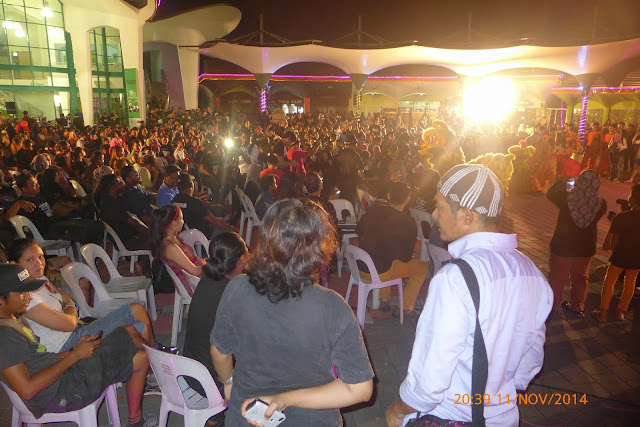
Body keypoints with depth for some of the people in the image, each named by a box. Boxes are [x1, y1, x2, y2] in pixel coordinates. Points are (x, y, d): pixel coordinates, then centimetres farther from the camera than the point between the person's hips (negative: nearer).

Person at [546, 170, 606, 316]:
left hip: (562, 247, -2)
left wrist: (561, 181, 10)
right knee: (580, 278, 24)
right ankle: (577, 307, 39)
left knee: (557, 278, 17)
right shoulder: (601, 204, -18)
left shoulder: (566, 198, -25)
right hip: (585, 249, 3)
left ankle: (552, 306, 32)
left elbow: (550, 193, -5)